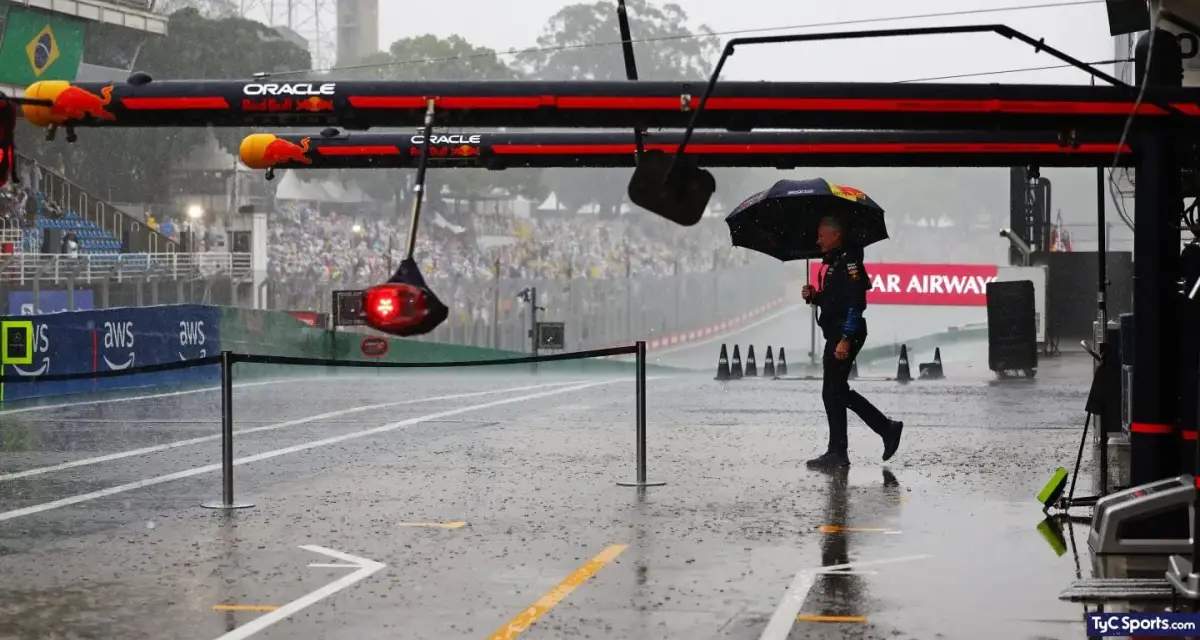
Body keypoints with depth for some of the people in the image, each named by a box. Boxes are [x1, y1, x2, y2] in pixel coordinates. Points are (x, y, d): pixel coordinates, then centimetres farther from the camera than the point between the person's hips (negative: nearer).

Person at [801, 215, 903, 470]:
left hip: (846, 334, -10)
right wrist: (814, 296, 4)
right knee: (838, 391, 14)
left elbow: (855, 302, -20)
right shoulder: (833, 263, 17)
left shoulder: (849, 261, -13)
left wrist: (845, 339, -25)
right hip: (836, 334, 10)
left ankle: (837, 453, 0)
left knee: (832, 392, -6)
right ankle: (887, 428, 20)